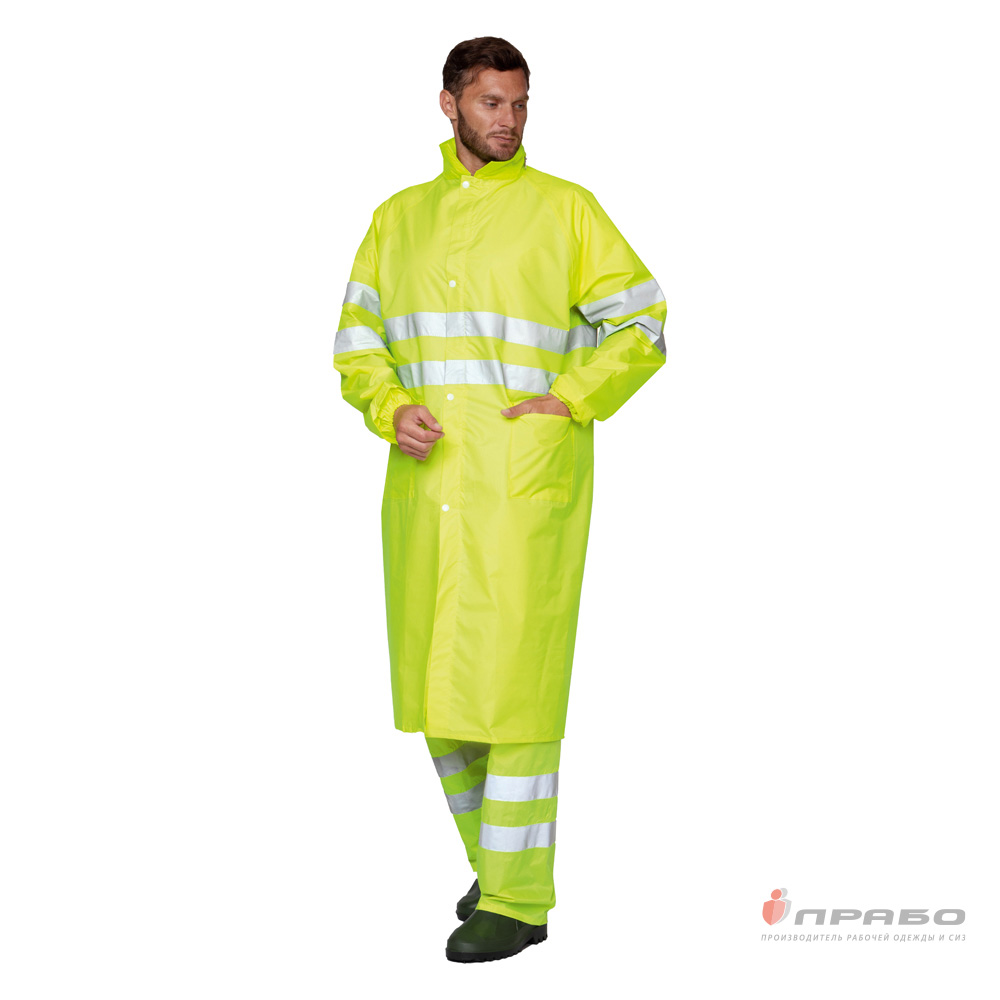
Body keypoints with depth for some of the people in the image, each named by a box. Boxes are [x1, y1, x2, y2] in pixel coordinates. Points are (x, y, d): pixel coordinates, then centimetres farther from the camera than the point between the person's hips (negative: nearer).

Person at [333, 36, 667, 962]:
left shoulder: (564, 208, 1)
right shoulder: (399, 216, 14)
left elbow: (642, 323, 1)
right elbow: (357, 339, 13)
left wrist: (567, 401, -11)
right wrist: (391, 409, -6)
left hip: (525, 477, -5)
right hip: (427, 479, 5)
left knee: (512, 681, -7)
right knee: (439, 683, 9)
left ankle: (519, 900, 2)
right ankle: (495, 857, 28)